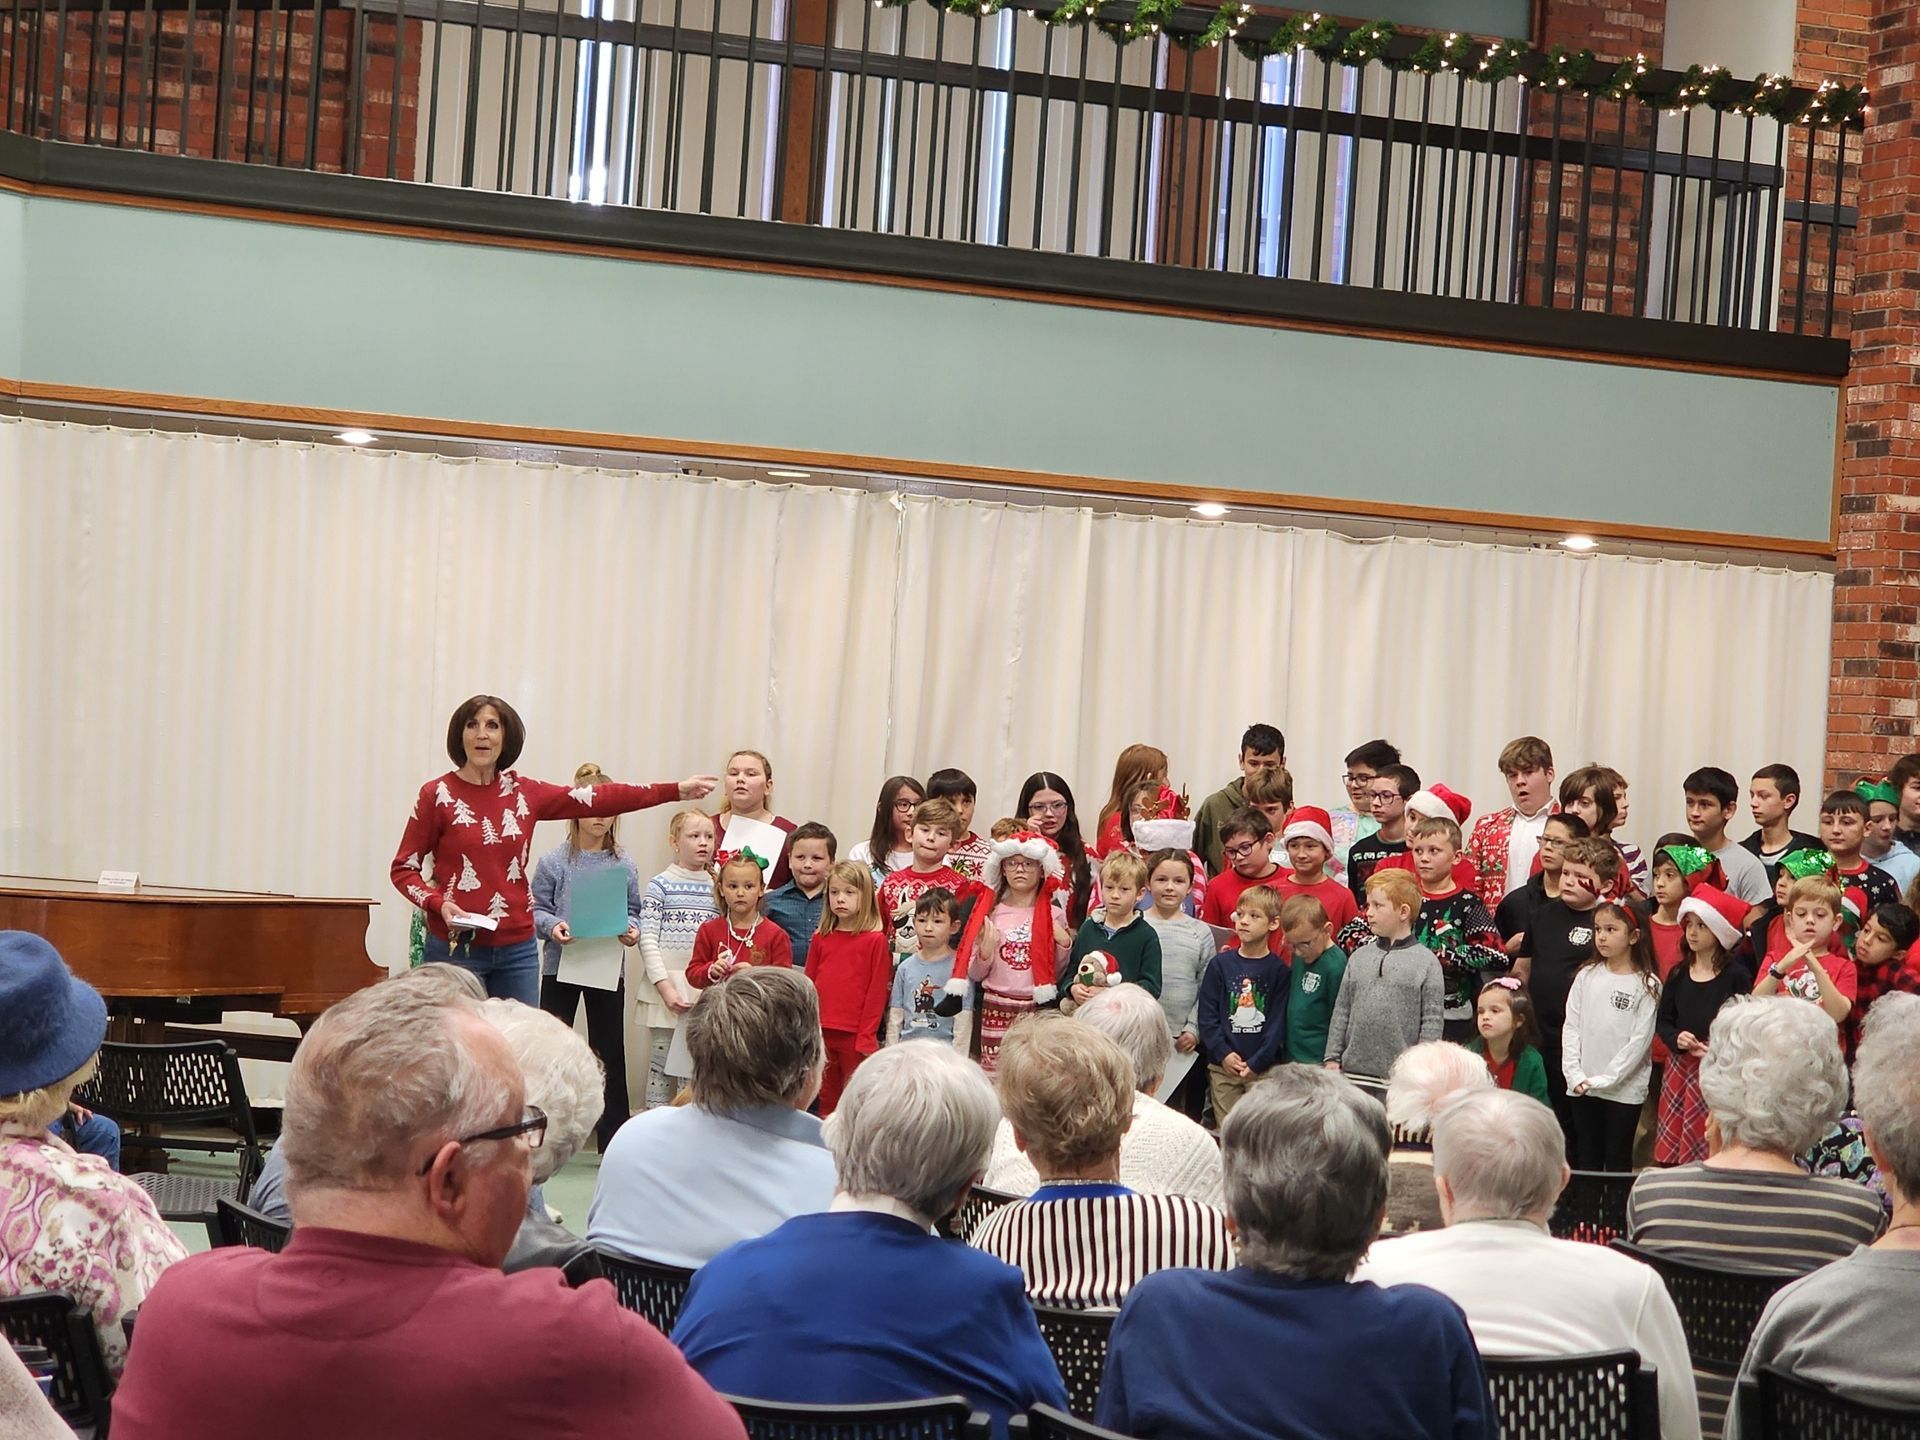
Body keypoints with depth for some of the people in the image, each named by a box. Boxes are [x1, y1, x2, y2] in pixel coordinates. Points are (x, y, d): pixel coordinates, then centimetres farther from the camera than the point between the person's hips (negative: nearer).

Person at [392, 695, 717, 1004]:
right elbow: (403, 868, 1)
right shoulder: (437, 795, -3)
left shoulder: (524, 793, 7)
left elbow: (599, 799, 8)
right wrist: (438, 903, -18)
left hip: (517, 947, 4)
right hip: (455, 947, -4)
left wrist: (676, 790, 6)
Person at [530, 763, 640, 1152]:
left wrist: (631, 929, -14)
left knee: (609, 1053, 6)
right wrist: (552, 926, -22)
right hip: (560, 966, -1)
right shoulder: (554, 862, -4)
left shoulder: (624, 865, 2)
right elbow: (537, 909, -3)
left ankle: (612, 1139, 12)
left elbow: (633, 910, 6)